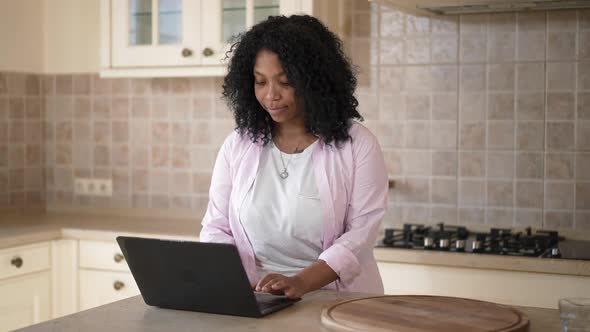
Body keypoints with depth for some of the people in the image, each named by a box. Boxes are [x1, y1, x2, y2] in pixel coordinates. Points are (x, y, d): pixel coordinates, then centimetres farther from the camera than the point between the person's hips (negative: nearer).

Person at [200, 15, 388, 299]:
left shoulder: (356, 144, -1)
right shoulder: (238, 145, 8)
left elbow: (360, 234, -8)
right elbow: (216, 228, 9)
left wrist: (301, 282, -22)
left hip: (333, 300, -3)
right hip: (253, 298, 4)